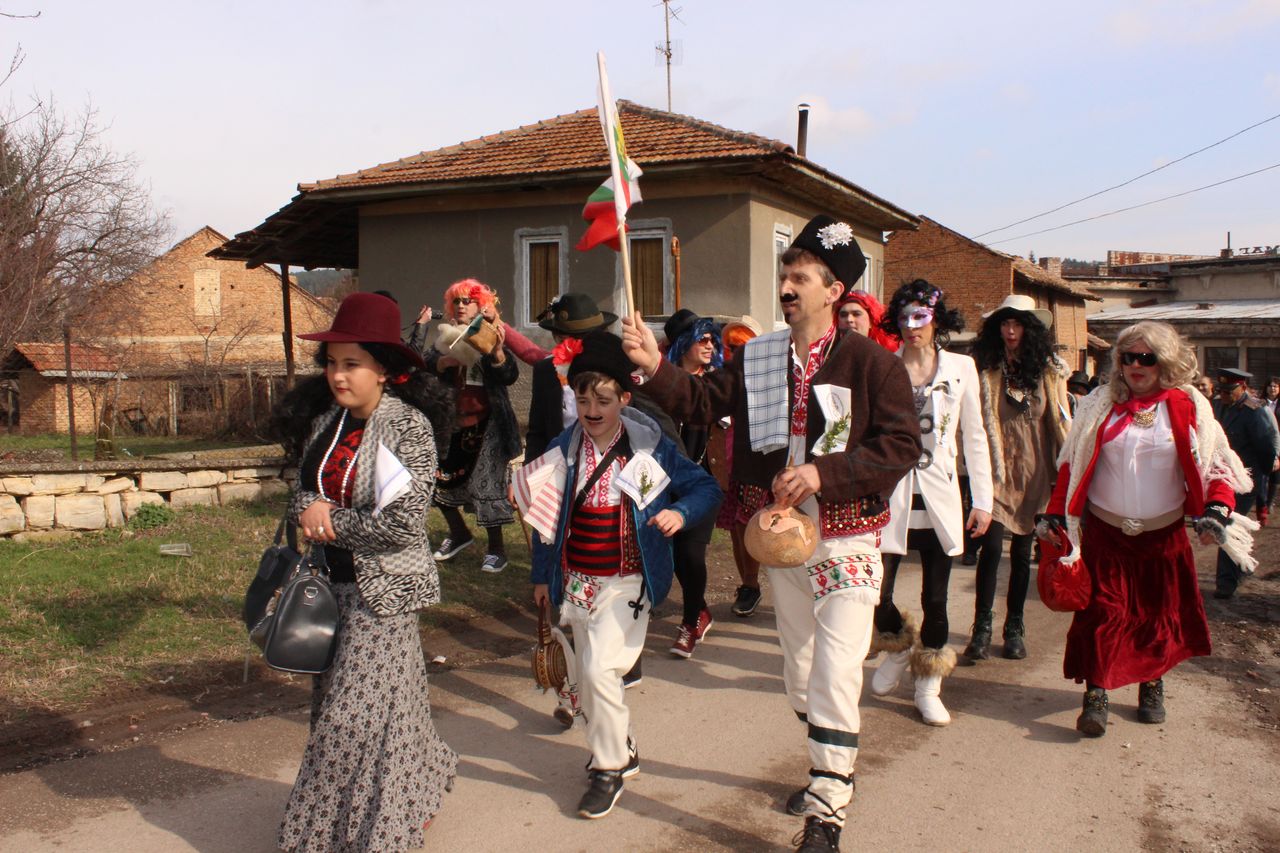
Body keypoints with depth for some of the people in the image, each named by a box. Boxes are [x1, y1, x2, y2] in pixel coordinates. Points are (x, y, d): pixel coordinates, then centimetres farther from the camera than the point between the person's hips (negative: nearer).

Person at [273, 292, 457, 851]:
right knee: (333, 703, 17)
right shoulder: (323, 419, 4)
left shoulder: (408, 426, -15)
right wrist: (307, 508, -12)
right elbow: (301, 490, 11)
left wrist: (331, 522, -12)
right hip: (332, 582, 7)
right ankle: (414, 793, 38)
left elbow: (404, 522, -21)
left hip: (382, 585, -7)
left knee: (358, 711, -1)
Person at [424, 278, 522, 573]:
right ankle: (459, 533, 28)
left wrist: (497, 351, -33)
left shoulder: (493, 335, -2)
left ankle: (496, 547, 9)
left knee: (487, 481, -4)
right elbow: (428, 363, -6)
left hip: (488, 422, -5)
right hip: (453, 420, 5)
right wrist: (448, 360, -27)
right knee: (439, 476, 6)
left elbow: (510, 377, -14)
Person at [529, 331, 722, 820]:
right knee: (588, 675, 14)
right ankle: (622, 751, 37)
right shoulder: (562, 450, 1)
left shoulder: (650, 448, -8)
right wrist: (542, 575, 13)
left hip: (627, 582, -5)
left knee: (599, 671, -14)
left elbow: (705, 488, -3)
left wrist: (681, 512, -24)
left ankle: (609, 769, 7)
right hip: (577, 581, 5)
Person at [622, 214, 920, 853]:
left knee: (834, 680, -8)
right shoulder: (757, 359, 4)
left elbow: (902, 445, -16)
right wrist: (655, 367, -15)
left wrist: (823, 471, -24)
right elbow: (701, 400, 1)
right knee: (798, 676, 19)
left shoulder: (870, 361, -11)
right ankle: (830, 772, 42)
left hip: (845, 542, -5)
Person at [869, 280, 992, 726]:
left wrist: (982, 500, 4)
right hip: (889, 497, -1)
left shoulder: (961, 368, 3)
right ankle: (898, 644, 28)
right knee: (876, 593, -6)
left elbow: (973, 437, 7)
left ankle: (928, 689, 24)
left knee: (935, 600, 7)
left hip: (939, 501, 1)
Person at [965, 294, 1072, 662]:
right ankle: (982, 627, -1)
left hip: (1034, 472, 2)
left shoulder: (1050, 371, 6)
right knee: (992, 546, -11)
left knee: (1022, 551, 10)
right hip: (996, 471, -2)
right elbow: (981, 422, -3)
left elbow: (1062, 422, 8)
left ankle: (1014, 627, 22)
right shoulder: (987, 371, 0)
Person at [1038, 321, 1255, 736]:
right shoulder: (1100, 405, 1)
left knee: (1160, 612, 10)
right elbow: (1072, 464, 4)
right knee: (1103, 610, -7)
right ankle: (1096, 695, -3)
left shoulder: (1188, 407, -1)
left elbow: (1217, 464, 2)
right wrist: (1055, 514, -2)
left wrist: (1218, 509, -15)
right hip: (1105, 530, -1)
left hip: (1164, 532, 1)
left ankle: (1152, 686, 29)